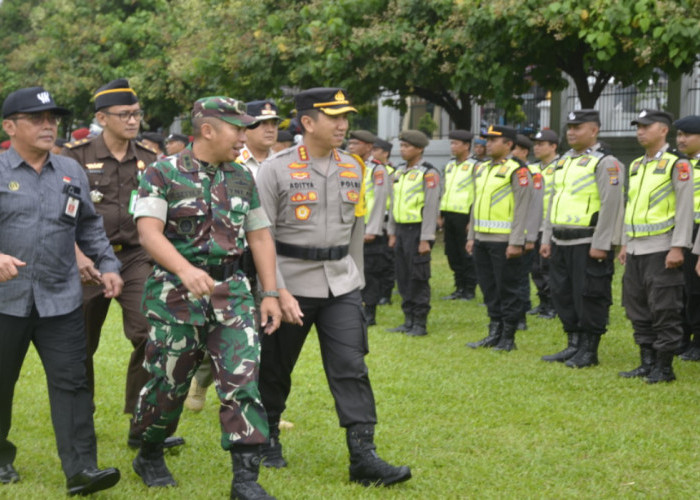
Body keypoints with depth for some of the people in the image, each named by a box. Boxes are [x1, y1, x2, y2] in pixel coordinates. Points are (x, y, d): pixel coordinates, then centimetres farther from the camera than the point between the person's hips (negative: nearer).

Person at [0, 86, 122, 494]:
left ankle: (81, 469, -8)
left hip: (61, 300, 2)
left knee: (71, 382, -6)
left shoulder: (72, 173, 10)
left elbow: (89, 226, 21)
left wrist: (107, 265, 11)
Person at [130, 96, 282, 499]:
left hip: (233, 292, 4)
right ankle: (150, 456, 31)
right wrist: (185, 270, -34)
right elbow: (149, 231, -18)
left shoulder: (243, 178, 10)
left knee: (244, 379, -8)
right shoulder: (163, 174, -5)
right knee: (168, 383, 6)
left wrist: (271, 293, 7)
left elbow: (260, 237, 14)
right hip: (176, 295, -3)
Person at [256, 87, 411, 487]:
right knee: (275, 369, 10)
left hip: (341, 285, 4)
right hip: (291, 284, -3)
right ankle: (267, 439, 32)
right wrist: (279, 292, -17)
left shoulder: (352, 169, 6)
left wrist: (356, 282, 16)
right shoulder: (276, 170, -9)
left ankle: (364, 457, -7)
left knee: (352, 368, -6)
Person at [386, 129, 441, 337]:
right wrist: (392, 232, 15)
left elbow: (432, 207, -15)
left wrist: (425, 240, -18)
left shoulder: (428, 173, -11)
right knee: (403, 278, 10)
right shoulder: (399, 171, 13)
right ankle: (409, 321, 17)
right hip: (401, 229, 8)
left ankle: (420, 323, 2)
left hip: (417, 229, -8)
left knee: (418, 279, -4)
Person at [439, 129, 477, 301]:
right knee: (452, 254, 9)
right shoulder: (449, 166, 16)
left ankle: (469, 290, 7)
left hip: (464, 215, -7)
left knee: (466, 254, -1)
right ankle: (459, 288, 18)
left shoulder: (474, 167, -7)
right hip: (449, 214, 7)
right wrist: (442, 215, 16)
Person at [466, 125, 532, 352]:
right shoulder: (481, 169, 15)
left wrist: (516, 242, -18)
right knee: (489, 289, 12)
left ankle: (508, 338, 7)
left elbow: (522, 208, -14)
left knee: (508, 289, 0)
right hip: (482, 239, 8)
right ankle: (495, 333, 21)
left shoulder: (517, 170, -10)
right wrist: (471, 236, 16)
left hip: (504, 241, -8)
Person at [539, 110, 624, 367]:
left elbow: (611, 205, -16)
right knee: (563, 295, 12)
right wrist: (547, 238, 15)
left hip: (588, 245, -8)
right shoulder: (563, 161, 16)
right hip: (562, 244, 8)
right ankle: (574, 346, 22)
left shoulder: (605, 163, -10)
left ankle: (589, 351, 7)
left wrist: (600, 245, -19)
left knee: (589, 297, -3)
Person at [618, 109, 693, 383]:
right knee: (638, 310, 9)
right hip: (636, 250, 8)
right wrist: (625, 243, 18)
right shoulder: (636, 166, 16)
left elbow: (685, 207, -12)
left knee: (664, 310, -5)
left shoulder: (677, 163, -7)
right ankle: (648, 363, 17)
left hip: (661, 250, -8)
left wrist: (678, 247, -17)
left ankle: (665, 367, 2)